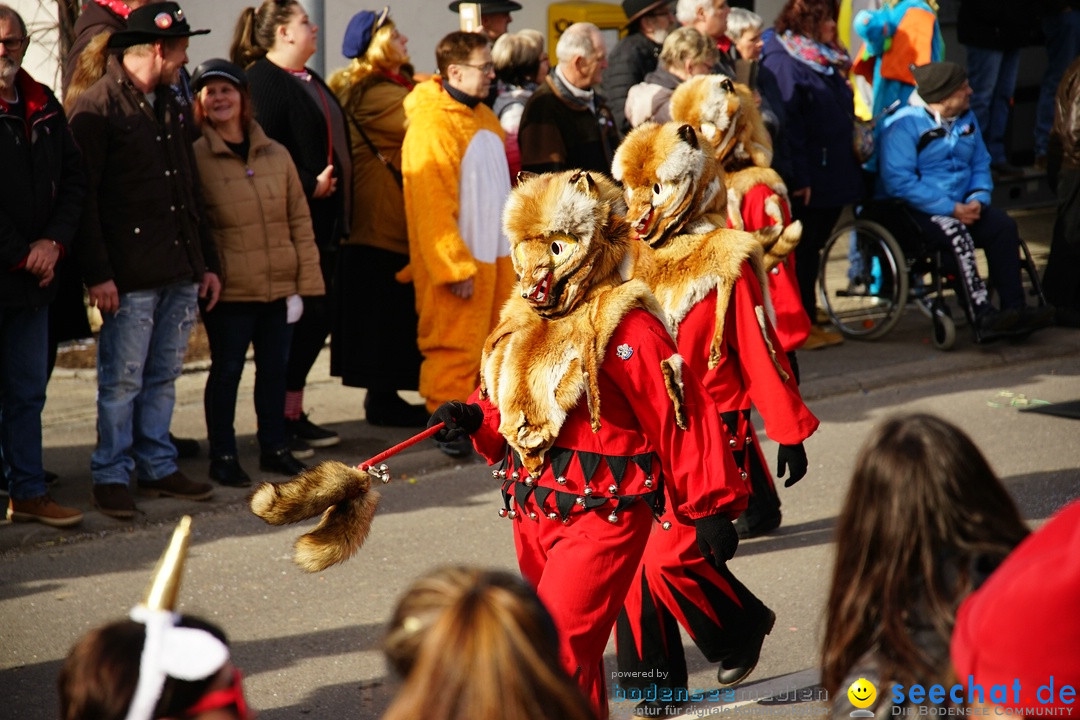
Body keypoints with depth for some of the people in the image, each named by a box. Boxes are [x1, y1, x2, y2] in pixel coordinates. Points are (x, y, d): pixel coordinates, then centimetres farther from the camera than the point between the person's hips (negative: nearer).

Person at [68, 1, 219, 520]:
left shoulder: (171, 109, 18)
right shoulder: (97, 107, -8)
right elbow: (83, 198, -12)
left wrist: (206, 262, 18)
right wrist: (97, 273, -17)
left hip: (180, 272, 7)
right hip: (130, 277, -7)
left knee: (163, 376, 12)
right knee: (122, 380, -1)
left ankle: (157, 467, 21)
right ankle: (111, 476, 8)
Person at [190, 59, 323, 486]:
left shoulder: (276, 155, 7)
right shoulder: (196, 159, -4)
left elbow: (299, 220, 8)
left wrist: (304, 282, 3)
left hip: (279, 286, 4)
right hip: (230, 290, -4)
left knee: (275, 367, 12)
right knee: (227, 370, 4)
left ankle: (274, 447, 26)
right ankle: (222, 456, 14)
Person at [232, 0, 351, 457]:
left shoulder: (310, 81, 18)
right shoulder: (263, 81, -12)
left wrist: (340, 211, 15)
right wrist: (309, 186, -20)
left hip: (323, 222, 10)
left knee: (317, 316, 12)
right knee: (298, 317, -5)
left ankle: (293, 414, 21)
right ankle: (278, 420, 4)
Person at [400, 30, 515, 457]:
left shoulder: (483, 117, 13)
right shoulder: (431, 125, -16)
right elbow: (432, 204, -19)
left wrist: (510, 249, 19)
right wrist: (456, 267, -19)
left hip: (495, 255, 9)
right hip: (458, 261, -9)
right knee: (455, 345, -4)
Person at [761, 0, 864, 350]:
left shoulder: (827, 60, 15)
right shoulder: (783, 62, -15)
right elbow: (787, 124, -20)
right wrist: (799, 178, -23)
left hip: (833, 175, 9)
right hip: (805, 180, -9)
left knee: (812, 246, 16)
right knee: (800, 249, -1)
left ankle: (808, 318, 25)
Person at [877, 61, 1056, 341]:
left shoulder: (966, 118, 13)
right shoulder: (904, 124, -11)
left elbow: (980, 165, 18)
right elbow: (898, 181, -20)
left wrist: (977, 199, -6)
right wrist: (951, 209, -22)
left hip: (959, 207, 7)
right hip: (911, 210, -7)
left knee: (1004, 225, -20)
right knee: (957, 233, -35)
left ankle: (1015, 309, -23)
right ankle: (982, 317, -40)